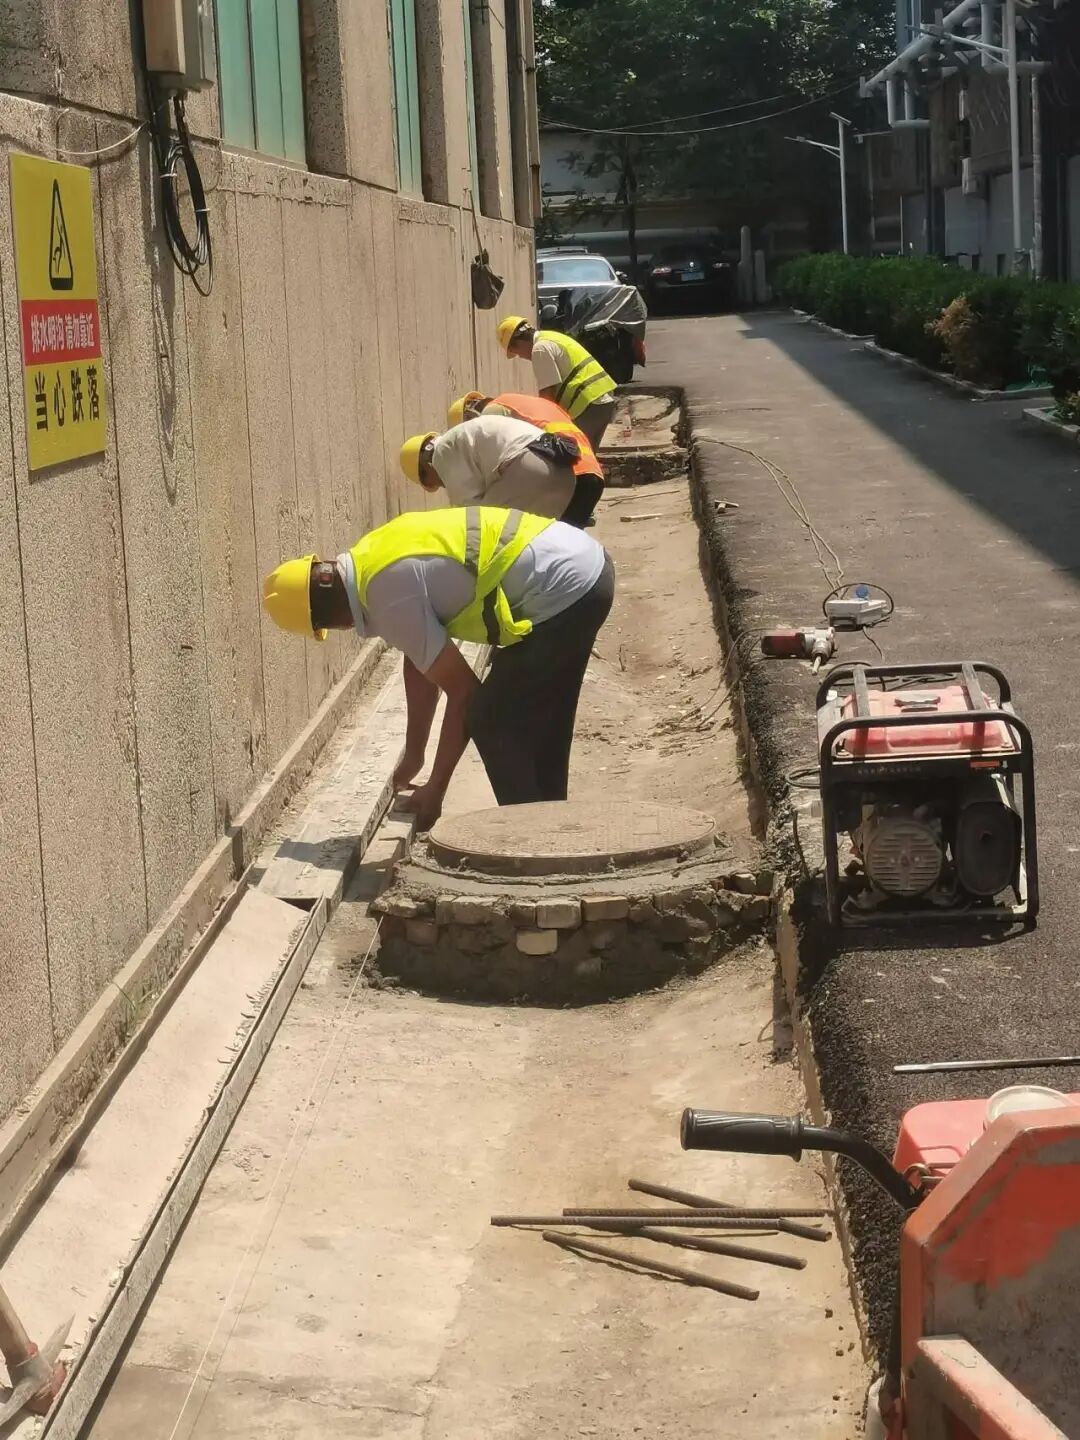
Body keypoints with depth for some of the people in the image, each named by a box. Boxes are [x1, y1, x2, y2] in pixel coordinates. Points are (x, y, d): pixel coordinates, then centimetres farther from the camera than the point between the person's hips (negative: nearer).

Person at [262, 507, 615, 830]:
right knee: (535, 723, 22)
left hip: (565, 589, -10)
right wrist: (413, 756, 26)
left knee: (492, 724, -1)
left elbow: (463, 692, -11)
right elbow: (422, 665, 20)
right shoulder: (374, 558, 10)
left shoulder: (391, 599, -18)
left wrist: (435, 789, -1)